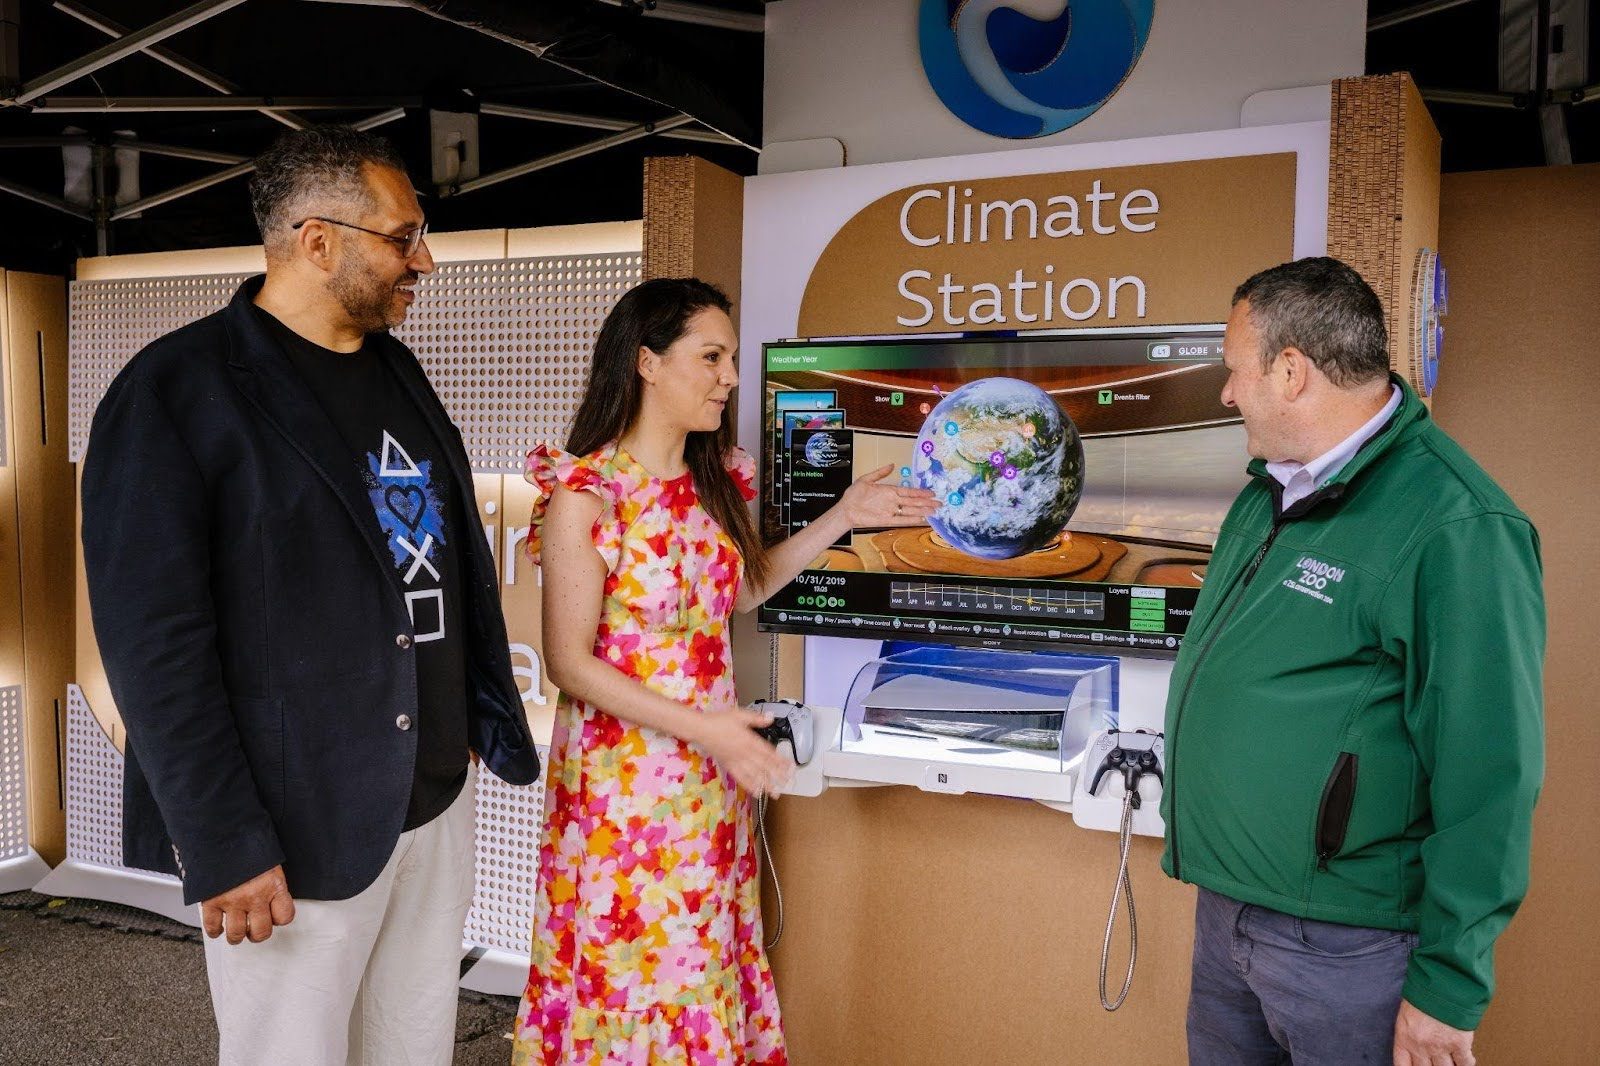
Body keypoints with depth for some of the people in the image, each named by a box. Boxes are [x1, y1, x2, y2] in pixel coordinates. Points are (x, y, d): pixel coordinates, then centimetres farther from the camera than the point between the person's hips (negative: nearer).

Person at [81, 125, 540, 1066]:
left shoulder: (397, 372, 11)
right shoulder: (175, 393, -11)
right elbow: (154, 644, -15)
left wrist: (488, 721, 12)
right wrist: (223, 847, -16)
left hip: (439, 793, 7)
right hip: (299, 824, -6)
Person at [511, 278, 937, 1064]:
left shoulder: (712, 482, 5)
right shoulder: (586, 494, -15)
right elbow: (569, 661, -15)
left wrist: (842, 519, 13)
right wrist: (699, 726, -21)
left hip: (710, 776, 6)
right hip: (623, 770, -6)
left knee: (701, 961, 15)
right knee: (628, 963, 7)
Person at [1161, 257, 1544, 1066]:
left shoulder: (1455, 528, -21)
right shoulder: (1271, 489, 7)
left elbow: (1489, 778, -21)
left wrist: (1448, 986, -17)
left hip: (1341, 941, -8)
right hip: (1224, 906, 8)